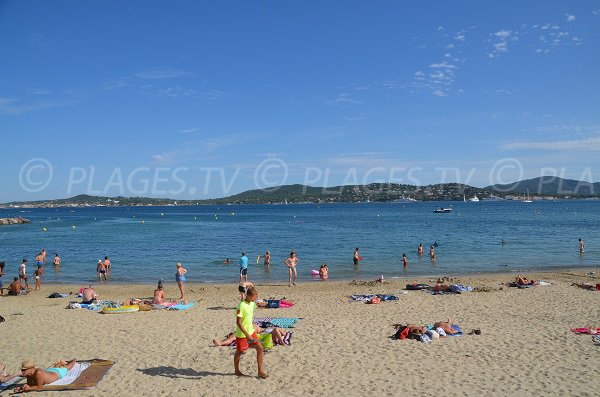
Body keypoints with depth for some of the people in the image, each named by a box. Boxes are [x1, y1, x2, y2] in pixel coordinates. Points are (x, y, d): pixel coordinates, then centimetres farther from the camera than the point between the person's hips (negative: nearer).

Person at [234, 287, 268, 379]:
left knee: (260, 348, 0)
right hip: (242, 334, -7)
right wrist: (247, 335, -26)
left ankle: (260, 371, 9)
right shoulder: (242, 306, -25)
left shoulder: (252, 303, 1)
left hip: (251, 332, 7)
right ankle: (237, 370, 34)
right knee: (239, 352, 12)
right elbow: (238, 322, -25)